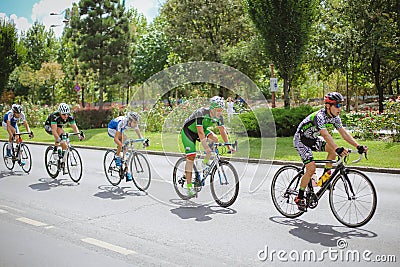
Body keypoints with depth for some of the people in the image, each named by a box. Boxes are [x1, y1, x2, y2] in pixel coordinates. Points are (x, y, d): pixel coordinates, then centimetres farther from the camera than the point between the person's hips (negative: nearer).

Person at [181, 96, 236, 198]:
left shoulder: (219, 116, -15)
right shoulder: (201, 113, -34)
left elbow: (223, 131, -10)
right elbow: (200, 132, -40)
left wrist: (228, 146, -19)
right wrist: (206, 147, -48)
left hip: (202, 130, 6)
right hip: (188, 131, -6)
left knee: (214, 138, -23)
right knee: (191, 156, -15)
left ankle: (205, 162, -2)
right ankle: (189, 186, -11)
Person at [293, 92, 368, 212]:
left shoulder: (335, 117, -7)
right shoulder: (319, 116, -31)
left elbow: (344, 133, -8)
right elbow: (325, 135, -44)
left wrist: (359, 146, -19)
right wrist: (338, 149, -56)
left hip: (313, 139, 8)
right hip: (301, 140, -7)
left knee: (333, 148, -17)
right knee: (311, 168, -18)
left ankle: (325, 176, 1)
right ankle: (299, 197, -4)